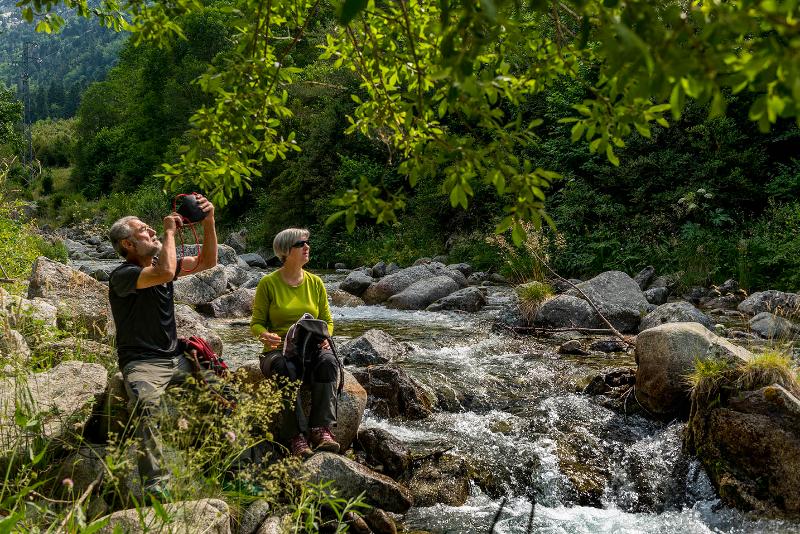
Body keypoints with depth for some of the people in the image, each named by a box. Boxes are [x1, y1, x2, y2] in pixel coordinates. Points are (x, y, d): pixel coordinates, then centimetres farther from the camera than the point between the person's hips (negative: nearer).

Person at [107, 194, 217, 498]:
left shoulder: (159, 263, 12)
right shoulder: (123, 275, -12)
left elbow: (207, 261, 9)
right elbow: (166, 273, -30)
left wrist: (208, 223, -4)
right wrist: (170, 231, -17)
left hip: (176, 357, 7)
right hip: (141, 363, -7)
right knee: (147, 403, -38)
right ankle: (156, 483, -37)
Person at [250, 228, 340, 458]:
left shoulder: (315, 282, 12)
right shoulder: (268, 283, 3)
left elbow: (327, 321, 15)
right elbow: (256, 323, 4)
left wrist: (324, 337, -8)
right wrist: (266, 335, -20)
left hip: (313, 350, 2)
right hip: (278, 351, -2)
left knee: (328, 361, -33)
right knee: (285, 368, -38)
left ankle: (322, 430, -35)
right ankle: (298, 435, -36)